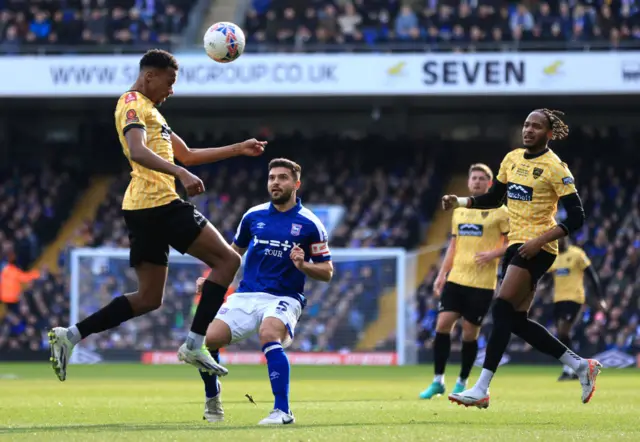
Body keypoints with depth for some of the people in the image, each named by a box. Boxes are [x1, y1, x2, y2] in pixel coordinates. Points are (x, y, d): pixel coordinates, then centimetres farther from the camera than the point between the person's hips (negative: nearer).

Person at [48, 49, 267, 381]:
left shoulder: (149, 110, 27)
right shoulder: (133, 104, -6)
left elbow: (187, 154, 33)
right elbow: (138, 152, -25)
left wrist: (238, 149, 30)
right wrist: (181, 174, -37)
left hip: (142, 210, 10)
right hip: (158, 204, -10)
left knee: (149, 298, 9)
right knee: (226, 260, -6)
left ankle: (69, 336, 1)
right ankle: (194, 346, -12)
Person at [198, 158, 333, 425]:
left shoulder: (309, 224, -2)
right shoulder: (254, 216, 9)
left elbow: (327, 272, 1)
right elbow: (235, 251, 24)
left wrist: (303, 265, -19)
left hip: (283, 299, -4)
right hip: (245, 295, 4)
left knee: (268, 334, -37)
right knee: (208, 339, -17)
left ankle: (282, 411, -34)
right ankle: (212, 396, 14)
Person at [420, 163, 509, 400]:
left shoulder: (499, 211, -2)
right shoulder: (459, 211, 14)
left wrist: (493, 254, -18)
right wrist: (442, 273, 13)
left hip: (482, 283, -4)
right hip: (456, 279, 4)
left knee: (470, 332, -2)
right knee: (442, 324, -7)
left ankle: (462, 382, 14)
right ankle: (438, 381, 0)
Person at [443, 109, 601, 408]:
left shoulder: (555, 167, -10)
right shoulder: (512, 159, 11)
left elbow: (576, 217, -12)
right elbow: (494, 198, 22)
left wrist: (540, 240, -22)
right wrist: (460, 202, 6)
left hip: (537, 249, -8)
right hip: (516, 245, 8)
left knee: (502, 310, -17)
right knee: (517, 321, 6)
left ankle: (481, 389, -18)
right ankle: (581, 366, 18)